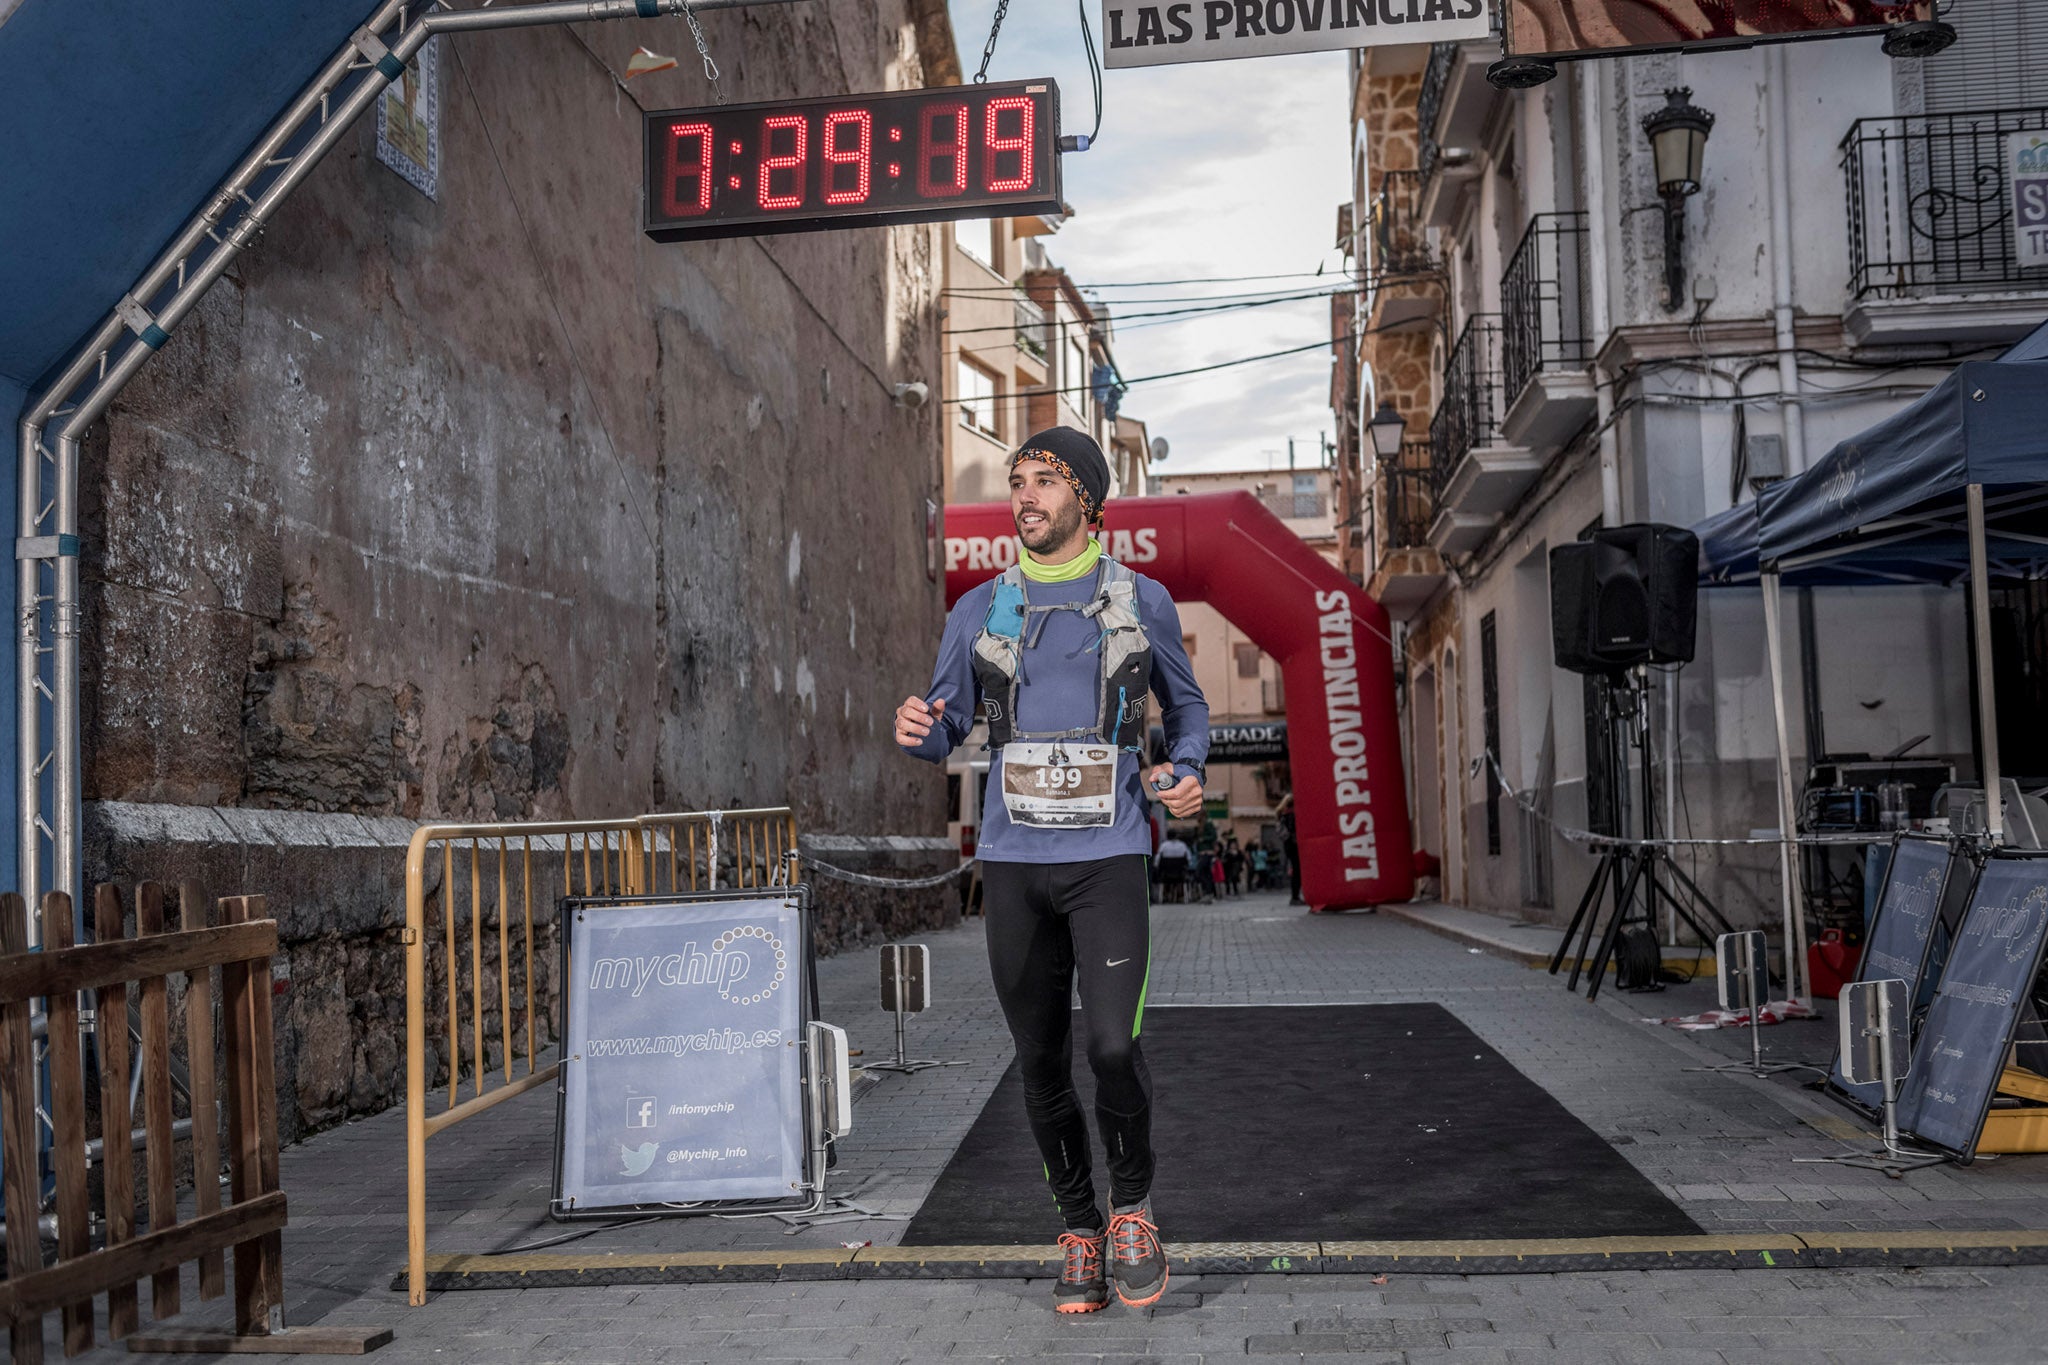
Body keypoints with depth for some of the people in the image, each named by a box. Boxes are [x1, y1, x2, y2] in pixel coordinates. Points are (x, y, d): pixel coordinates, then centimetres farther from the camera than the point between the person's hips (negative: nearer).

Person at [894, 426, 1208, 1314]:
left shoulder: (1142, 602, 6)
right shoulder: (980, 610, 9)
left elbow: (1187, 707, 19)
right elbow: (944, 730, 11)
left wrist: (1187, 773, -2)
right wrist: (915, 729, -13)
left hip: (1107, 856, -2)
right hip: (1013, 861, 2)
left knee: (1112, 1043, -16)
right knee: (1041, 1062, 6)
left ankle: (1131, 1205, 12)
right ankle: (1079, 1228, 24)